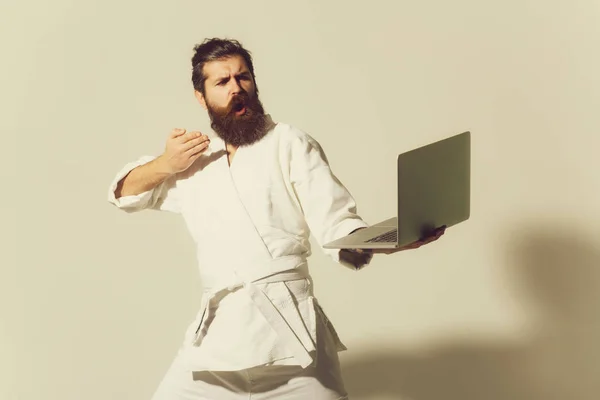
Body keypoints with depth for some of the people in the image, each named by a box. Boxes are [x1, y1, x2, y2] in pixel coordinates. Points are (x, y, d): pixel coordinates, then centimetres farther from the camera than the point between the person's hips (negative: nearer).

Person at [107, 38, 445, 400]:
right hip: (216, 332, 4)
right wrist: (165, 165, 7)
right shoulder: (193, 157, 18)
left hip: (288, 324, -4)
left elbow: (336, 225, -6)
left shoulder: (291, 144, 3)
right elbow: (124, 193, 27)